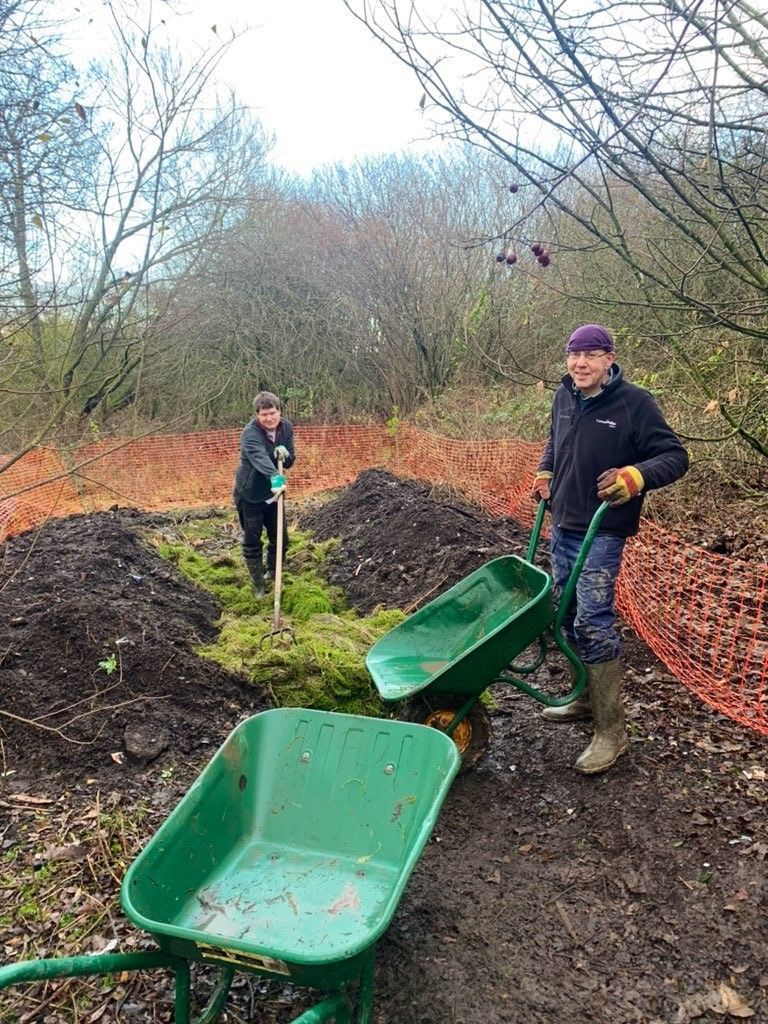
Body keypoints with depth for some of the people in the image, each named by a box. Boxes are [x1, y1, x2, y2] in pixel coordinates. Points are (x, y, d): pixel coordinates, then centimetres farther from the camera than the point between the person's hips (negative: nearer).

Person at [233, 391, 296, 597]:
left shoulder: (286, 427, -5)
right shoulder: (250, 433, -25)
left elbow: (290, 461, 4)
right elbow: (259, 457, -44)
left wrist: (285, 454, -20)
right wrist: (275, 477, -62)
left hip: (273, 493, 5)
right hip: (249, 495, -5)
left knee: (280, 539, 13)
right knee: (252, 542, 5)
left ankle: (272, 573, 39)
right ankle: (258, 585, 21)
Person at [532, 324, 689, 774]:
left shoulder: (634, 402, -13)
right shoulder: (564, 397, 7)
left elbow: (675, 456, -12)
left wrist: (637, 476, -30)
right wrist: (545, 471, 10)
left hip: (602, 532, -7)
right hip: (562, 526, 8)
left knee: (592, 621, -11)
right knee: (568, 613, 15)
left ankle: (612, 731, 0)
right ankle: (588, 697, 33)